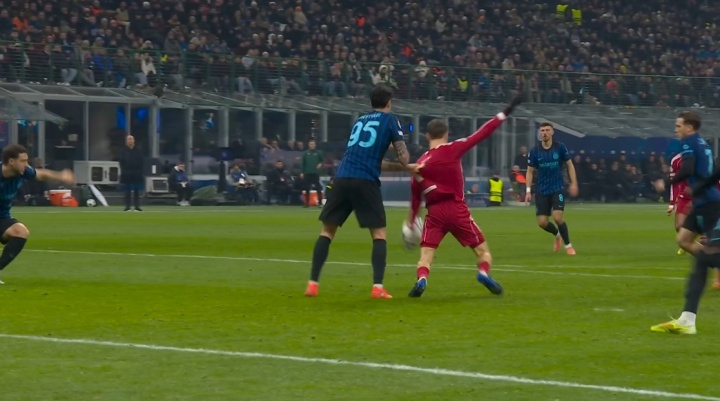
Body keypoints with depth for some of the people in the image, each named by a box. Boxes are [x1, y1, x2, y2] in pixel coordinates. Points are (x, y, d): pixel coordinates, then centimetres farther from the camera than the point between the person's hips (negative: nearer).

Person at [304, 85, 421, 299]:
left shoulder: (360, 120, 25)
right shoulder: (390, 120, 9)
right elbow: (404, 158, 4)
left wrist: (407, 168, 29)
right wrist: (406, 165, 28)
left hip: (342, 179, 4)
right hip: (366, 182, -4)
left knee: (327, 231, 12)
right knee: (379, 234, 6)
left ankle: (313, 283, 6)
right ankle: (378, 287, -5)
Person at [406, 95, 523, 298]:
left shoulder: (420, 163, 4)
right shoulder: (453, 149, -3)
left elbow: (416, 195, 10)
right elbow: (482, 134, -4)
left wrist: (411, 221, 22)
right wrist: (505, 113, 1)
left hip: (434, 212, 1)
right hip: (457, 209, -1)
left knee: (426, 254, 2)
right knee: (482, 249, 10)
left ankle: (421, 280, -25)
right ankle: (484, 272, -17)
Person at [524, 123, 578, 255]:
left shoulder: (560, 147, -4)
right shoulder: (535, 151, -1)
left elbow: (569, 165, 4)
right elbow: (530, 171, 5)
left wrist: (573, 183, -5)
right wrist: (528, 191, -2)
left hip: (557, 188, -2)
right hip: (542, 190, 2)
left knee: (558, 217, -19)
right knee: (542, 222, -2)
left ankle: (568, 245, 0)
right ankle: (557, 234, 31)